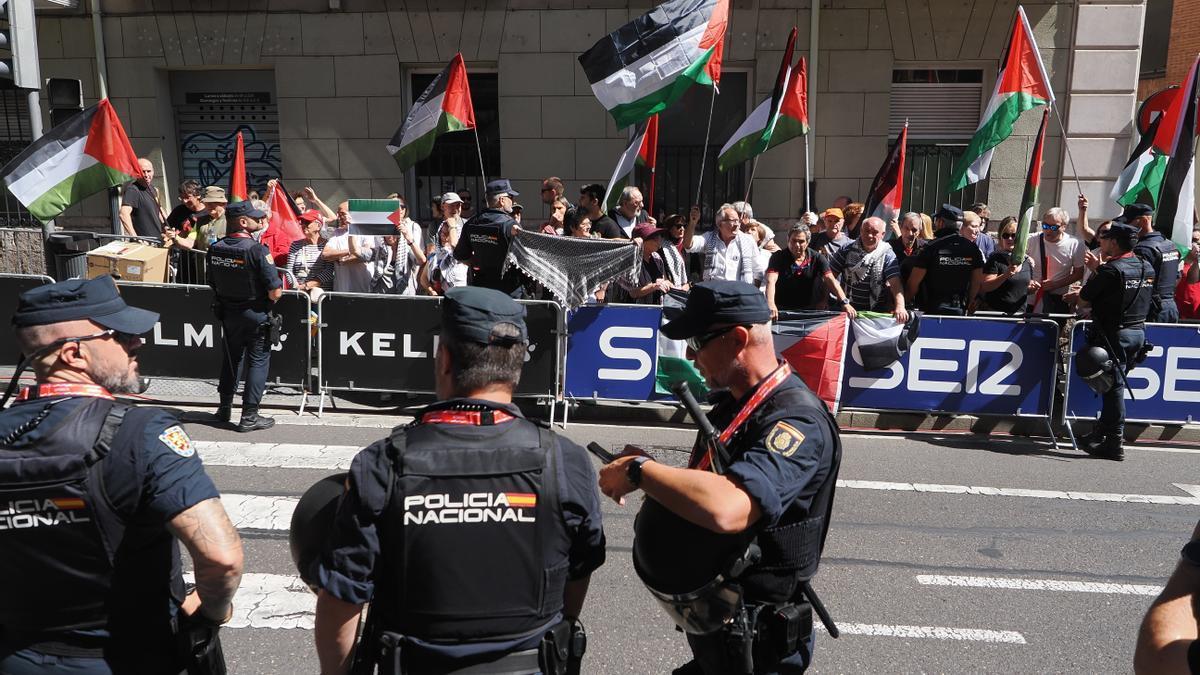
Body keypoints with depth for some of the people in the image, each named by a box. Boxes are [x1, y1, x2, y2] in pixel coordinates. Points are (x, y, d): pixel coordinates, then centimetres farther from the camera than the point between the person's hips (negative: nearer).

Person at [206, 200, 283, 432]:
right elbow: (275, 292, -23)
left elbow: (213, 283, 8)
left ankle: (225, 408, 33)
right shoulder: (257, 250, -22)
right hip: (255, 315, -6)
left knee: (231, 359, 21)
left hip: (227, 313, 6)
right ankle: (249, 416, 5)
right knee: (258, 361, 4)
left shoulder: (215, 249, -3)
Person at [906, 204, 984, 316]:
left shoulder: (931, 248, -11)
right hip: (959, 311, 4)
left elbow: (913, 282, -11)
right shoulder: (972, 249, 3)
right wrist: (968, 304, 22)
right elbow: (977, 281, 8)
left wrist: (906, 302, 5)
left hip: (932, 310, -4)